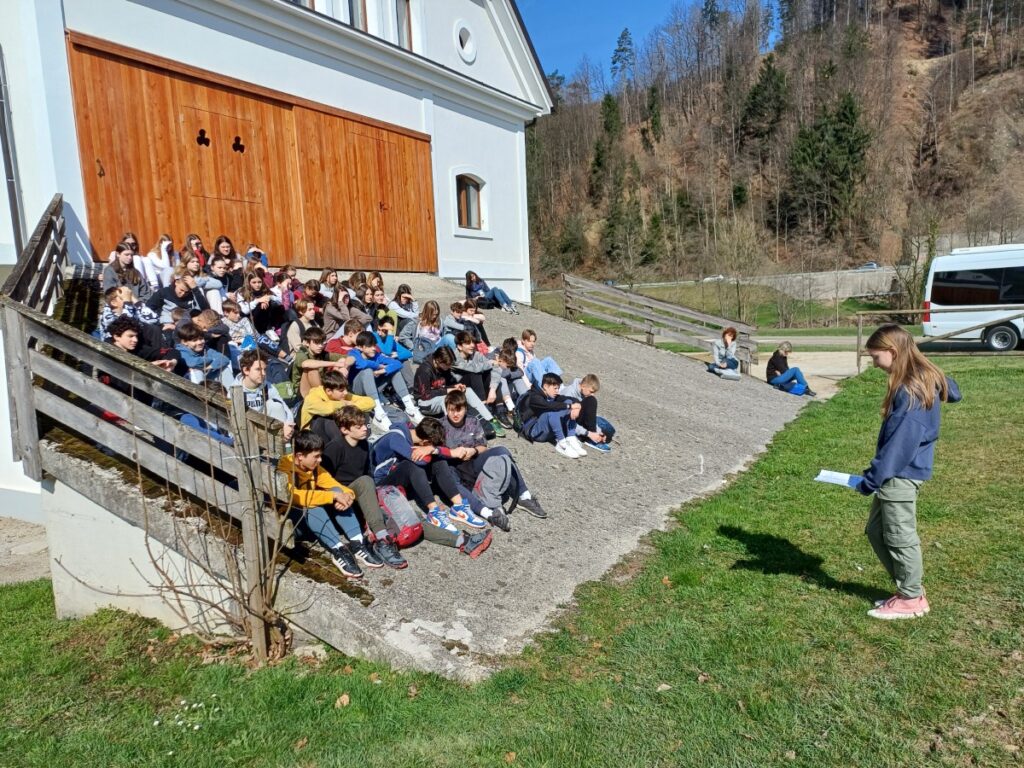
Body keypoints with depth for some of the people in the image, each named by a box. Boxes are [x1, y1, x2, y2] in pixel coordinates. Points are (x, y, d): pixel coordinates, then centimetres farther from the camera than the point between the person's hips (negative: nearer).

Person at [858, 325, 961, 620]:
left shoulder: (910, 391, -22)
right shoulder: (925, 379, 7)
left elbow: (901, 441, -24)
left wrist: (872, 478, -21)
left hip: (901, 474, -10)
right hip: (897, 473, 10)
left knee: (899, 537, 4)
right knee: (875, 530, 17)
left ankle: (911, 599, 20)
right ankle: (909, 587, 27)